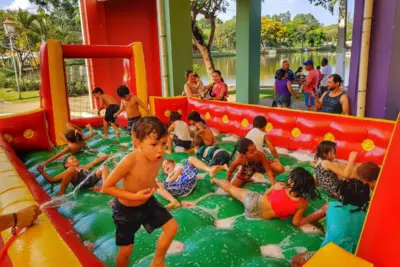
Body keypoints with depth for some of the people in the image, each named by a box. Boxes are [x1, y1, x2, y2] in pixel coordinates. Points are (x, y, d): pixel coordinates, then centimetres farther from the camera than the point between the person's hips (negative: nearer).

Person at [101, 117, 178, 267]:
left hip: (147, 202, 5)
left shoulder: (159, 157, -18)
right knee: (126, 250, 11)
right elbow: (106, 187, -28)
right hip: (125, 209, -5)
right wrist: (134, 196, -32)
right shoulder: (130, 161, -37)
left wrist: (152, 183, -6)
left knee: (172, 227, 2)